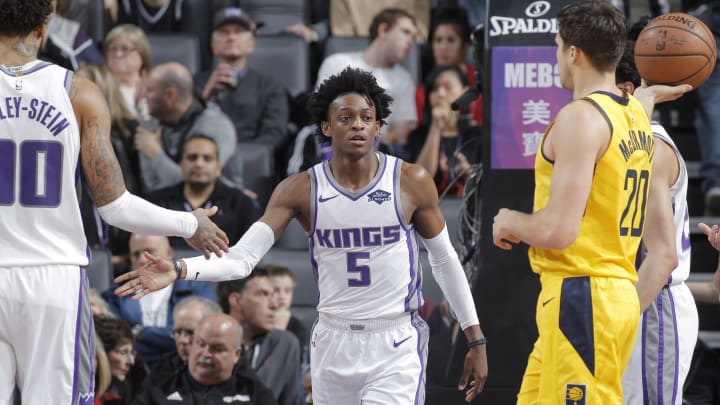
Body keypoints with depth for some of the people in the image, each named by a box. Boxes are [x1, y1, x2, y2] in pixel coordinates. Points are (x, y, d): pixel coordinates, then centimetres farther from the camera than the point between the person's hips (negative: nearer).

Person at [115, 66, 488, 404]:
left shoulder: (412, 182, -6)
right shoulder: (300, 190, -4)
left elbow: (445, 261, 6)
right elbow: (241, 259, -11)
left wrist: (476, 339, 6)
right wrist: (179, 271, -29)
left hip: (396, 346, -3)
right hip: (334, 343, 3)